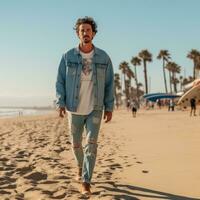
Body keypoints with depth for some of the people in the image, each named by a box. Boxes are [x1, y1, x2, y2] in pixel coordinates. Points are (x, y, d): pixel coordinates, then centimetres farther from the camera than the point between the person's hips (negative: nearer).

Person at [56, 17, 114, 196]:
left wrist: (109, 107, -2)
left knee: (91, 144, -11)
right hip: (74, 109, 1)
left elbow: (109, 84, 1)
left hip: (95, 109, -1)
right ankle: (81, 166, 45)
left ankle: (86, 183, -6)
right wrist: (61, 103, -12)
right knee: (76, 144, 15)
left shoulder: (103, 57, -3)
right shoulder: (68, 57, -3)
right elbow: (60, 82, 0)